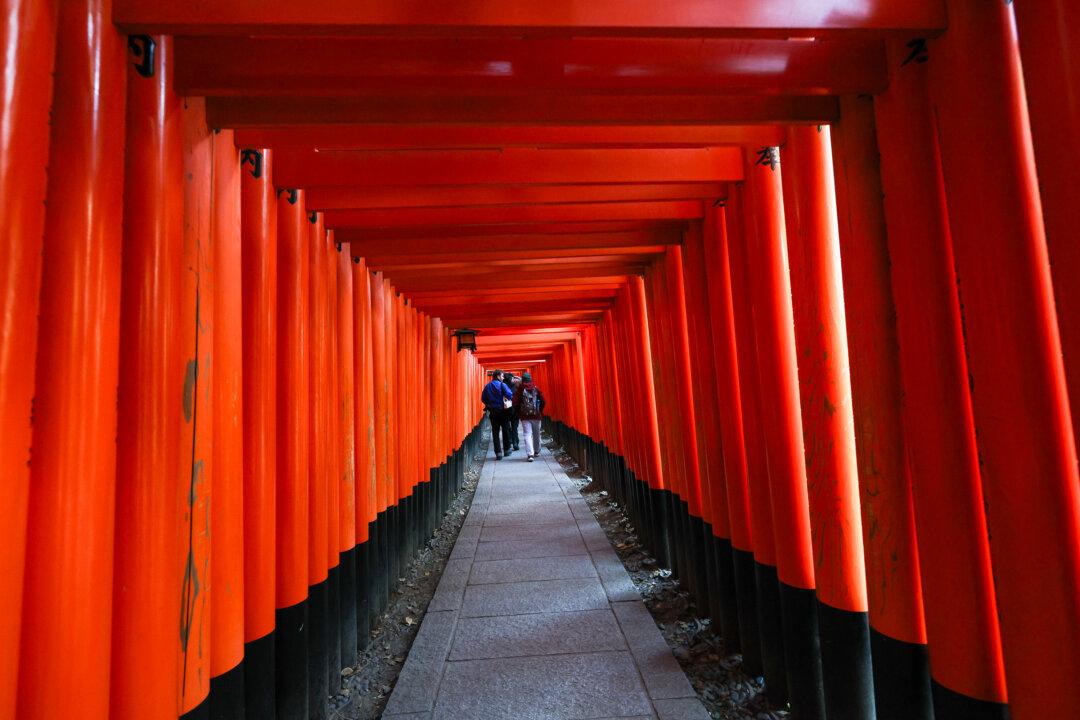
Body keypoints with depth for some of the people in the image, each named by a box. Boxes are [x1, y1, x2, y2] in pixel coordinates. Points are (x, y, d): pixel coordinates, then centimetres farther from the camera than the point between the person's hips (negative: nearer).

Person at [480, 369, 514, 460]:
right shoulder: (502, 385, -9)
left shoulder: (487, 386, 3)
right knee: (505, 430, 14)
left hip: (493, 412, 3)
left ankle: (498, 452, -1)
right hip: (502, 411, -3)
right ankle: (507, 449, 23)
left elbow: (483, 399, 2)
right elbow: (510, 395, -19)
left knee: (495, 432, 5)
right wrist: (506, 399, 3)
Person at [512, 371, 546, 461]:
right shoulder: (536, 388, 2)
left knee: (527, 434, -4)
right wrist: (540, 411, 11)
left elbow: (515, 403, -8)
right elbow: (543, 400, -2)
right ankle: (536, 452, 32)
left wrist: (519, 411, 10)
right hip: (536, 415, 2)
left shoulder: (519, 389, -3)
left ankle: (530, 454, -18)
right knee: (536, 434, 18)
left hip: (525, 416, -2)